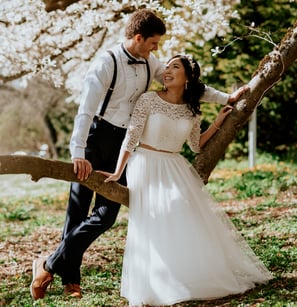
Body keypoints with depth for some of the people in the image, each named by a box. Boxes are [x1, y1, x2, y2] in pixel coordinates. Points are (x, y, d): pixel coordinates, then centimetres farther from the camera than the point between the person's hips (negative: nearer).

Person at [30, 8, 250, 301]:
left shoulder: (149, 63, 4)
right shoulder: (106, 63, -16)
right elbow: (86, 109, -23)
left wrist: (226, 98, 13)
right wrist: (78, 153, -32)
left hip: (123, 144, 6)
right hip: (96, 137, -6)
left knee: (106, 215, -2)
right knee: (78, 209, -1)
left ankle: (50, 266, 8)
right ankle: (70, 277, 13)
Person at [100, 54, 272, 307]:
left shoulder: (192, 111, 5)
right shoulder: (149, 100, -8)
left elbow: (197, 145, 16)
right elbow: (131, 137, -9)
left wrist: (218, 122, 10)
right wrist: (118, 173, -12)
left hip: (176, 170, 4)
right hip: (147, 166, -4)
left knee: (191, 223, -3)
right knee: (155, 225, -12)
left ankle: (201, 277, 12)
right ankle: (159, 287, -2)